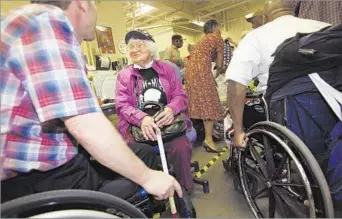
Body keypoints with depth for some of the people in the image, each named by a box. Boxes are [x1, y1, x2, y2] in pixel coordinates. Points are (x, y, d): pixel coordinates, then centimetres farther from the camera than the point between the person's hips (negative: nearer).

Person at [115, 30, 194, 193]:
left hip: (165, 121, 1)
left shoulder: (166, 69, 13)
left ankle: (184, 191, 1)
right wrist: (142, 118, -23)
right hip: (136, 125, 0)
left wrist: (171, 109, -18)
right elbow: (122, 105, -2)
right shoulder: (124, 75, 9)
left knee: (181, 147, -27)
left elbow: (181, 96, 7)